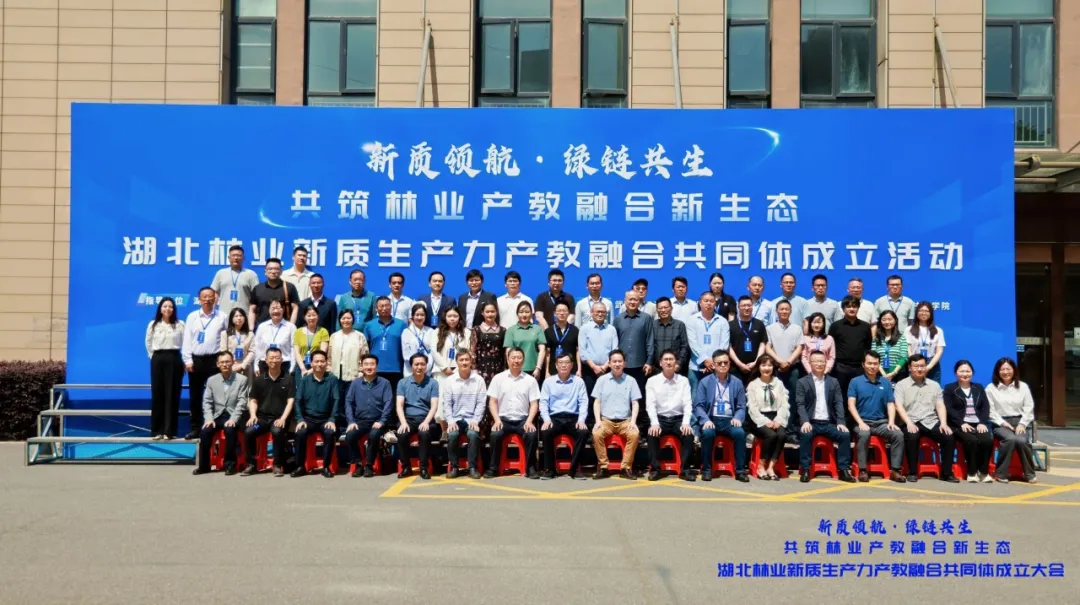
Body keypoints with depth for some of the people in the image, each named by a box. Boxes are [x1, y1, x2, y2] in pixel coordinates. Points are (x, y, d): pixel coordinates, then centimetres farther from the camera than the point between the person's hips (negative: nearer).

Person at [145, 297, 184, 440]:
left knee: (172, 394, 0)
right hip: (158, 360, 2)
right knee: (157, 394, 1)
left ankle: (169, 430, 3)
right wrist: (153, 357, 10)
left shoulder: (180, 325, -1)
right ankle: (157, 430, 7)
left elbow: (185, 343, 0)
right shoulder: (153, 324, 6)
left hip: (174, 360, -1)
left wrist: (185, 360, -1)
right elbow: (148, 343, 16)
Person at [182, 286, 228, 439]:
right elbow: (187, 339, 4)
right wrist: (188, 360, -3)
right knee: (195, 396, 7)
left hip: (214, 360, -2)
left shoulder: (221, 317, 3)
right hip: (196, 359, 2)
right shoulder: (192, 317, 6)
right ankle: (195, 428, 15)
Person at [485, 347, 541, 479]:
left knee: (532, 434, -29)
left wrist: (529, 421, -12)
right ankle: (493, 467, -12)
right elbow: (492, 402, 4)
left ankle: (530, 468, -15)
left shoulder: (530, 380, 5)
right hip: (503, 419, 0)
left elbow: (534, 403, 3)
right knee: (495, 435, -29)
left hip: (523, 419, 0)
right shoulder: (498, 378, 5)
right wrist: (497, 419, -10)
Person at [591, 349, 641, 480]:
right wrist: (598, 420, -9)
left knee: (635, 434, -30)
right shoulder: (602, 380, 8)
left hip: (625, 421, 0)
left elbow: (635, 403, 5)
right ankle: (603, 467, -19)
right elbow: (597, 402, 5)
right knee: (596, 433, -30)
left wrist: (633, 421, -10)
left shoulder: (631, 381, 8)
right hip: (606, 420, 0)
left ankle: (626, 467, -20)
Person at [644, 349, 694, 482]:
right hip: (660, 419, -1)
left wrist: (686, 423, -17)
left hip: (678, 419, 1)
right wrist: (654, 423, -21)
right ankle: (655, 469, -18)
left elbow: (688, 404, -1)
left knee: (689, 434, -28)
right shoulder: (652, 381, 2)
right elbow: (650, 405, -5)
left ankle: (685, 470, -17)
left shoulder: (683, 381, 5)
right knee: (653, 434, -31)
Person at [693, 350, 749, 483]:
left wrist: (738, 418, -14)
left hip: (729, 420, 1)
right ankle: (706, 469, -17)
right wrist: (706, 420, -19)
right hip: (711, 419, -1)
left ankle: (740, 470, -17)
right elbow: (698, 405, -1)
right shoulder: (704, 382, 5)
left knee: (740, 433, -30)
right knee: (708, 433, -34)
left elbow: (742, 407, 8)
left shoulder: (737, 382, 10)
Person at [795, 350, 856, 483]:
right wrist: (805, 421, -21)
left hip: (829, 423, 3)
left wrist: (840, 422, -9)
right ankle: (805, 470, -24)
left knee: (845, 434, -23)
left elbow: (839, 403, 6)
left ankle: (843, 470, -14)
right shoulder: (802, 382, 5)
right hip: (811, 422, -3)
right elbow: (800, 405, -4)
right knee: (805, 434, -34)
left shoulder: (834, 382, 14)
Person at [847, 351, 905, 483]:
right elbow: (851, 405, -5)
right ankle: (862, 470, -26)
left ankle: (894, 470, -16)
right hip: (863, 421, -3)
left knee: (898, 434, -24)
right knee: (864, 435, -36)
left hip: (881, 422, 3)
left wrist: (891, 422, -10)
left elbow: (891, 404, 7)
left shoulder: (886, 383, 11)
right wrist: (860, 422, -18)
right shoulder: (855, 382, 1)